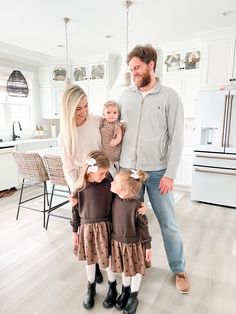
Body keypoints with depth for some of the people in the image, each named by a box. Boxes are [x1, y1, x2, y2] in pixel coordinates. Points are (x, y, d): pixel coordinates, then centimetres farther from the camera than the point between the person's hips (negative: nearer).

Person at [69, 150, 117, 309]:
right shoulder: (80, 187, -9)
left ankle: (112, 287, 40)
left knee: (106, 259, 13)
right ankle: (91, 288, 45)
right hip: (86, 228, 2)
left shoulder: (108, 184, -14)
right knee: (90, 259, 19)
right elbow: (76, 210, -1)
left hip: (103, 227, -2)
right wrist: (75, 231, 5)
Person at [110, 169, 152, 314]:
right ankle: (125, 291, 52)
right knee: (124, 269, 26)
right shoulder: (115, 199, -15)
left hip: (134, 244, -4)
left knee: (135, 270, 20)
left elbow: (143, 227, -17)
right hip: (118, 242, 5)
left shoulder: (136, 205, -30)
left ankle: (133, 297, 45)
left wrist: (148, 246, -9)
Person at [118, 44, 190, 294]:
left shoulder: (170, 97, -3)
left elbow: (176, 138, -6)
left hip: (157, 172, -3)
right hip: (128, 170, 3)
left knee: (168, 222, 9)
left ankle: (178, 269, 31)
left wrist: (170, 174, -10)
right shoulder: (125, 96, 7)